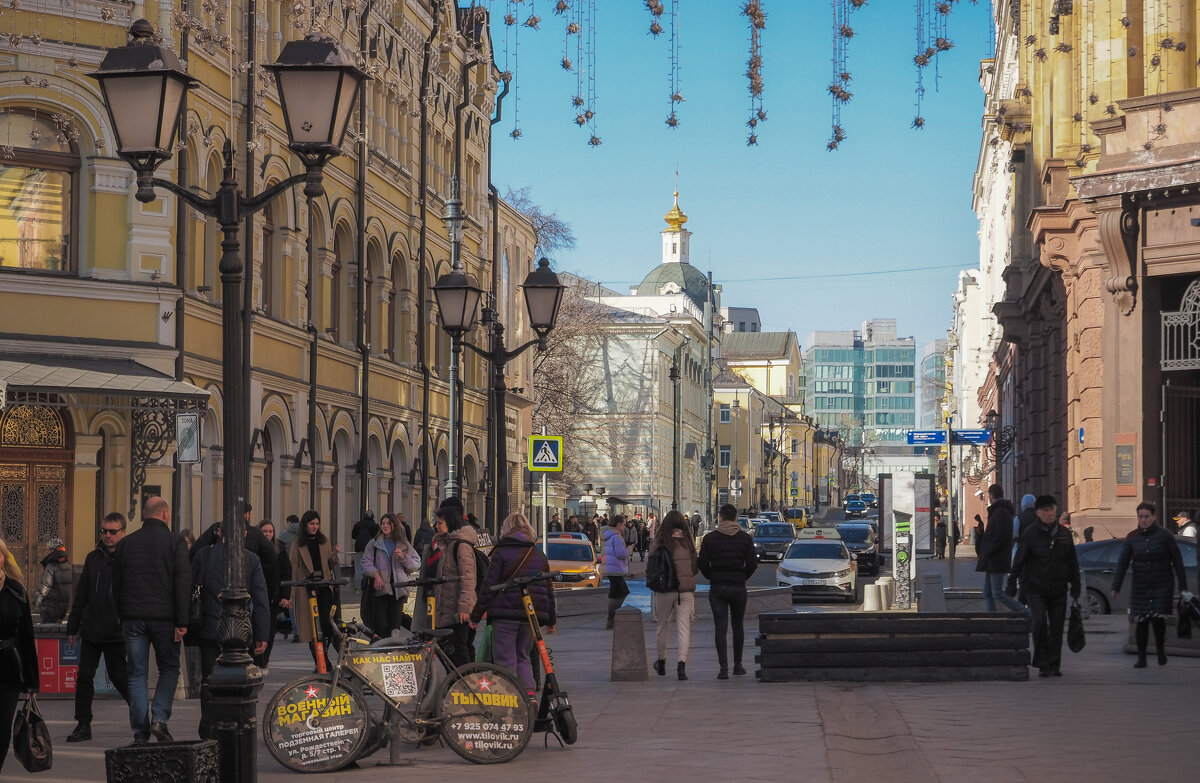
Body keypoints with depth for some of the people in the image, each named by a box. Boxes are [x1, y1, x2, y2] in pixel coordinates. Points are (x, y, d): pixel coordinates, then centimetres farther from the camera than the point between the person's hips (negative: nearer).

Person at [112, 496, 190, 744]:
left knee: (137, 675, 6)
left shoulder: (125, 544, 10)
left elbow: (116, 586, 12)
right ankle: (159, 718, -5)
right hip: (164, 618, -3)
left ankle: (140, 733, 3)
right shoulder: (175, 542, -2)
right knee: (169, 668, 12)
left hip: (133, 618, 3)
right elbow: (183, 584, -9)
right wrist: (181, 621, -9)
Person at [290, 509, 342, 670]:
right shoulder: (298, 545, 5)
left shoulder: (325, 541, 13)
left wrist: (335, 554, -6)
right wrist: (291, 594, -1)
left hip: (324, 586, 1)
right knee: (311, 626, -1)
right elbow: (294, 570, 4)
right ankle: (318, 661, 8)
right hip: (306, 589, -1)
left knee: (328, 623, -11)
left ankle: (324, 655, 8)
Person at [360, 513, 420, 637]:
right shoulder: (374, 544, 10)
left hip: (398, 589, 1)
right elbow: (366, 563, 1)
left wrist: (403, 557, -8)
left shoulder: (403, 544, 12)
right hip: (380, 589, -1)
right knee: (381, 625, -8)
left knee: (395, 625, -1)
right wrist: (375, 574, -15)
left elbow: (416, 564, 10)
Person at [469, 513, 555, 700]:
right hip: (533, 614, 5)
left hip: (506, 614, -5)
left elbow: (489, 586, -6)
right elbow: (549, 590, 17)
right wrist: (551, 620, 25)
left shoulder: (501, 553, -1)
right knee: (522, 657, 16)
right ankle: (530, 693, -4)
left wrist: (476, 614, -1)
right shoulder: (539, 556, 13)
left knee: (505, 659, 0)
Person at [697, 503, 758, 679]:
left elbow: (702, 563, -5)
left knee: (720, 627, -1)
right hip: (738, 587, 1)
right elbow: (752, 563, -5)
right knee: (738, 626, 15)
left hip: (717, 587, -1)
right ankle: (737, 665, 19)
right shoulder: (745, 538, -1)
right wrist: (742, 577, 10)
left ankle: (723, 667, -10)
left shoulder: (710, 538, -2)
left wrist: (711, 577, 10)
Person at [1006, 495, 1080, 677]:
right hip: (1036, 588, -4)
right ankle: (1042, 664, -7)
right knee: (1039, 621, -17)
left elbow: (1073, 563, 15)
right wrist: (1012, 586, -8)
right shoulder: (1030, 534, -4)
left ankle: (1054, 665, 14)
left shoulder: (1064, 534, 8)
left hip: (1058, 590, 4)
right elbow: (1018, 561, -4)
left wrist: (1075, 587, 13)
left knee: (1056, 627, 4)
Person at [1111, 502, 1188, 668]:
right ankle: (1141, 658, 8)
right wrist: (1116, 587, -6)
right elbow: (1122, 563, 2)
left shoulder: (1164, 536, -4)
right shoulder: (1132, 538, 3)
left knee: (1158, 618, -12)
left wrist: (1183, 587, -3)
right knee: (1141, 621, -1)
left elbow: (1177, 562, -1)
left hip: (1162, 586, -3)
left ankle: (1161, 649, 15)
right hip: (1140, 586, 3)